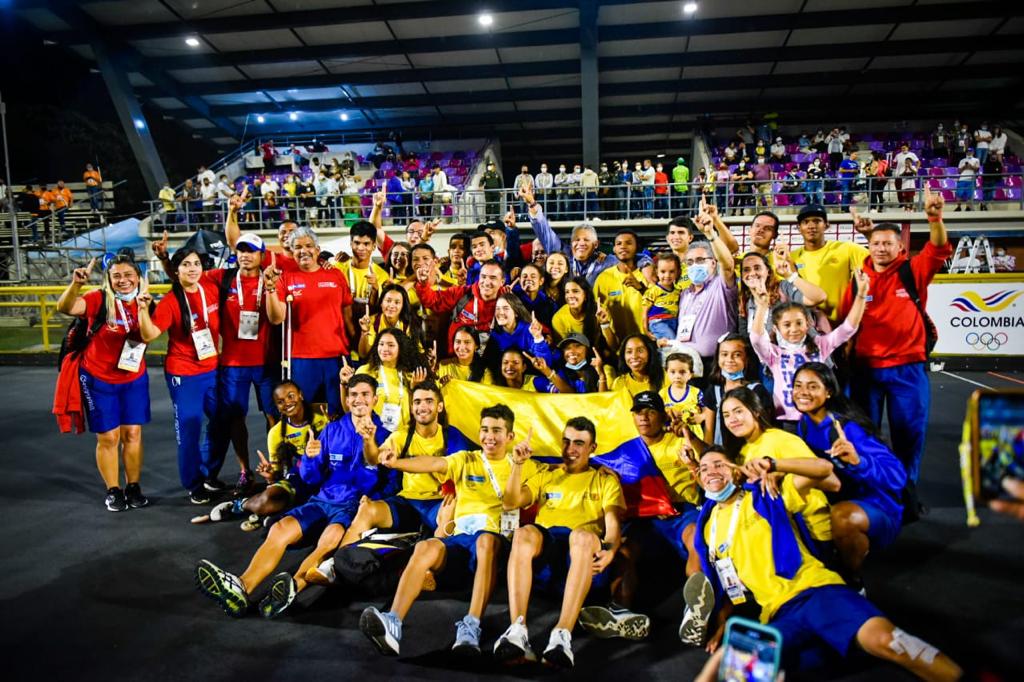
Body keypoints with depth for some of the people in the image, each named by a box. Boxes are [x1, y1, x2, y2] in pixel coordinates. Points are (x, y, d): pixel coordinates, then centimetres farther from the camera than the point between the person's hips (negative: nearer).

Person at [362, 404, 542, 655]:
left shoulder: (522, 466, 19)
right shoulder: (466, 460, 15)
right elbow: (433, 464, -4)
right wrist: (396, 462, -21)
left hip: (497, 541, -2)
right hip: (461, 536, 2)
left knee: (486, 540, -38)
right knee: (425, 547, -30)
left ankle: (471, 628, -44)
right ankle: (393, 623, -40)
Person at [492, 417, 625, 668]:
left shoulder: (605, 479, 21)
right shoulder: (547, 475, 28)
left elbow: (613, 522, 5)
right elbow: (510, 503, 16)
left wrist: (610, 550, -18)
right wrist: (518, 465, 3)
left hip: (583, 551, -2)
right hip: (544, 545, 2)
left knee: (584, 535, -39)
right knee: (524, 532, -35)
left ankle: (563, 635, -48)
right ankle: (517, 630, -45)